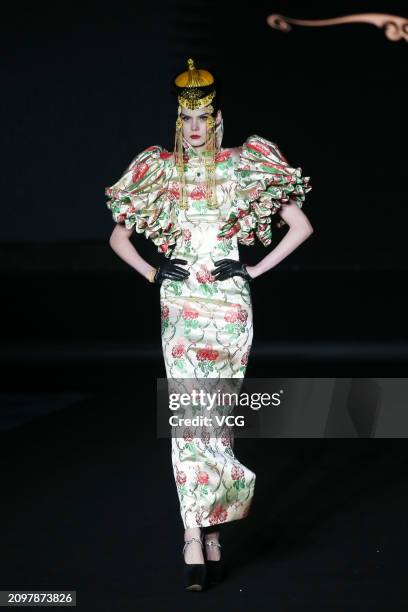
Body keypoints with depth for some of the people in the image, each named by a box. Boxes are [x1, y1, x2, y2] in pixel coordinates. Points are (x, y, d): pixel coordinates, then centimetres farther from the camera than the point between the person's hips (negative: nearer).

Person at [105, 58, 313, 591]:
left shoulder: (244, 166, 4)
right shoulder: (161, 170, 9)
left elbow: (301, 226, 5)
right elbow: (118, 235, 19)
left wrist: (255, 270, -1)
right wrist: (151, 273, 4)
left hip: (229, 301, -1)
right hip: (179, 303, 1)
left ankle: (205, 531, 16)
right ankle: (203, 538, -11)